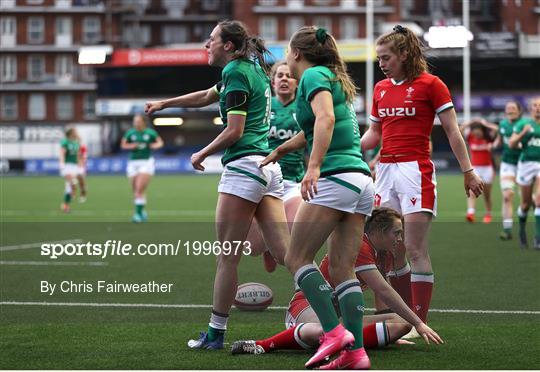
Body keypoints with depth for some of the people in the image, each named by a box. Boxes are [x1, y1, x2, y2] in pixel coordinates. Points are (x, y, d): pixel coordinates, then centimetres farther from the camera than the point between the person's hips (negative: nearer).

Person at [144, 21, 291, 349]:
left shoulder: (237, 73, -8)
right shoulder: (250, 68, 21)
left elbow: (234, 131, -13)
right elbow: (207, 97, 36)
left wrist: (202, 154, 1)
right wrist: (165, 103, 44)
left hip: (244, 166, -9)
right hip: (269, 169, 9)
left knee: (228, 257, -3)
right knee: (285, 252, 2)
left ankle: (216, 333, 2)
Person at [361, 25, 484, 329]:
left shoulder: (430, 84, -3)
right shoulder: (381, 88, 14)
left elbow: (452, 131, -4)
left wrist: (468, 171, -8)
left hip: (416, 170, -6)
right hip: (386, 170, 6)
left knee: (415, 250, -8)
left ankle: (420, 324, -6)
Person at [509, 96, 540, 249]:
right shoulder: (523, 124, 1)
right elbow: (511, 144, -5)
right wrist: (523, 133, -19)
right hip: (526, 163, -1)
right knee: (526, 203, 6)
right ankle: (522, 227, 35)